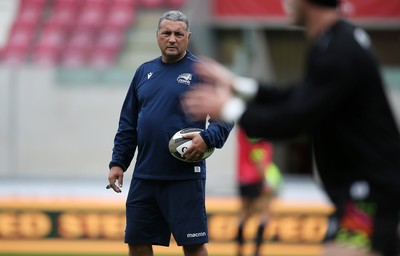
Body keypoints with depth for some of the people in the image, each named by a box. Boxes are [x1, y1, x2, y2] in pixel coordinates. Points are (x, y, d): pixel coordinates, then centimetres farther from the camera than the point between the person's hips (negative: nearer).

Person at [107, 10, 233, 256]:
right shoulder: (144, 72, 14)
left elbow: (225, 116, -3)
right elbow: (128, 125, 17)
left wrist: (207, 138, -21)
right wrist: (118, 162, 10)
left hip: (185, 177, -5)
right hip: (144, 176, 5)